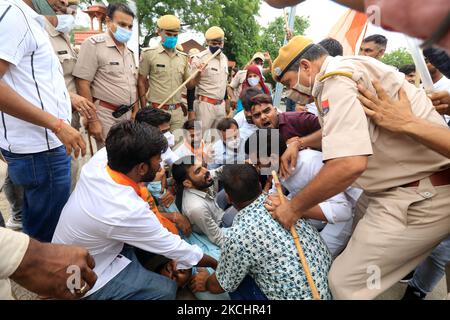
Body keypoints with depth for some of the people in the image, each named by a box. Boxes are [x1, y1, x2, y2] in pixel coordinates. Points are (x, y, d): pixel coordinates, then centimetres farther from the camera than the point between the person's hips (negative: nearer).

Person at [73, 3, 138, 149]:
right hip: (106, 115, -7)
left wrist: (136, 111, 13)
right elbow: (82, 83, -15)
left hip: (127, 114, 7)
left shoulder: (129, 51, 12)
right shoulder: (94, 44, -10)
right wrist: (92, 120, -17)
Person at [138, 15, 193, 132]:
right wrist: (144, 110, -3)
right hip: (156, 110, -4)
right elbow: (141, 82, 1)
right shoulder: (148, 54, -2)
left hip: (177, 111, 4)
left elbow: (189, 85, 16)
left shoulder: (183, 57, 10)